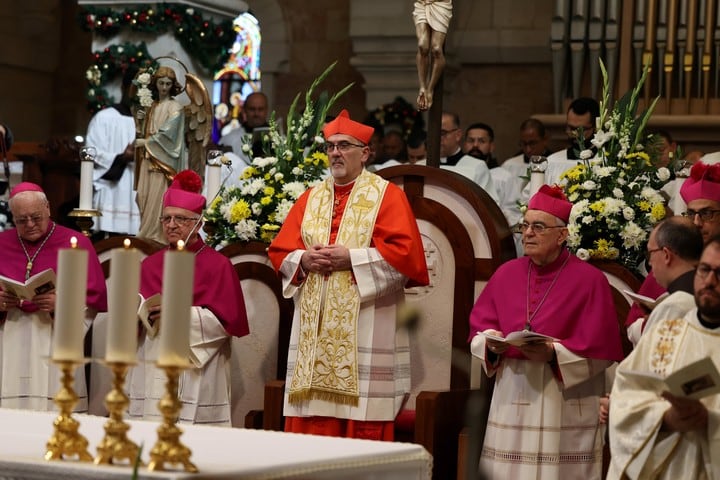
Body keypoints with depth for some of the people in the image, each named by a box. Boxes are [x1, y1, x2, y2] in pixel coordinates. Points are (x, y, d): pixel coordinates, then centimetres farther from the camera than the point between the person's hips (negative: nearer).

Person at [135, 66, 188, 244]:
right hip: (148, 158, 7)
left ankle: (155, 235, -8)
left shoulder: (175, 108, -5)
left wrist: (145, 142, -9)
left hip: (163, 159, -7)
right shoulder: (153, 106, 16)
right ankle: (146, 233, 7)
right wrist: (142, 119, 4)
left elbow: (166, 134, -12)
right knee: (143, 196, 1)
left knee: (157, 197, -10)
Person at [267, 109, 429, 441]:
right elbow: (279, 251, 15)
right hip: (314, 328, 5)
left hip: (365, 327, -5)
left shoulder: (387, 196, 2)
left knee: (363, 428, -6)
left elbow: (405, 252, -9)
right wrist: (304, 260, -6)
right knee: (310, 422, 2)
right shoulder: (310, 199, 17)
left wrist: (352, 258, -14)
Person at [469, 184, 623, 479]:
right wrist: (491, 342, -10)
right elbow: (479, 326, 12)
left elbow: (600, 350, -9)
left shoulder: (590, 280, -6)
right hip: (512, 399, 4)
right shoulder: (506, 274, 8)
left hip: (566, 405, -4)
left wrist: (554, 354, -21)